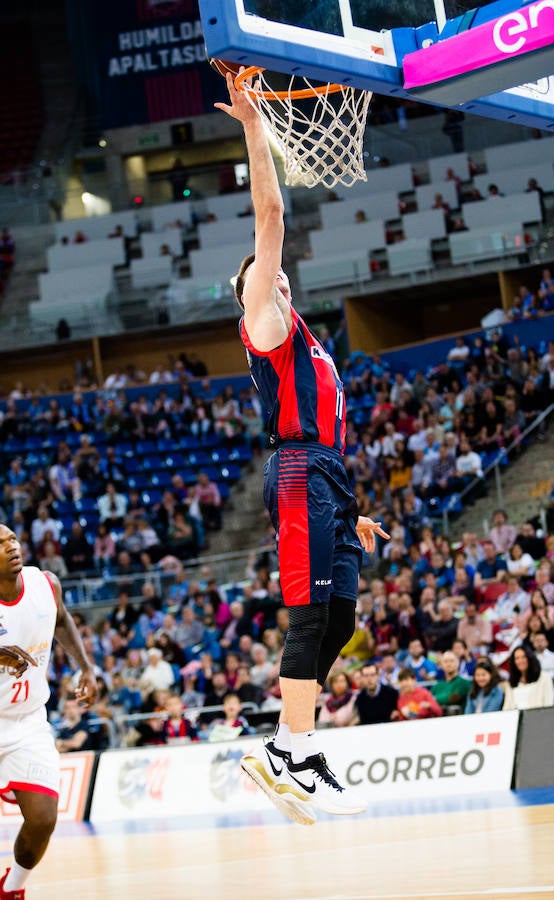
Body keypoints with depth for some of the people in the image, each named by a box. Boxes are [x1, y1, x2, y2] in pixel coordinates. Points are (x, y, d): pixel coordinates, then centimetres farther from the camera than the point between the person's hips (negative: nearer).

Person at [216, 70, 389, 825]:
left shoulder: (305, 346, 30)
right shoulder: (263, 322, 7)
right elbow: (270, 213, 0)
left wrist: (349, 512, 26)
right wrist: (254, 129, -1)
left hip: (326, 483, 9)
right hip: (300, 477, -9)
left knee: (338, 617, 4)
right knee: (313, 614, -16)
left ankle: (283, 754, 5)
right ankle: (298, 758, -20)